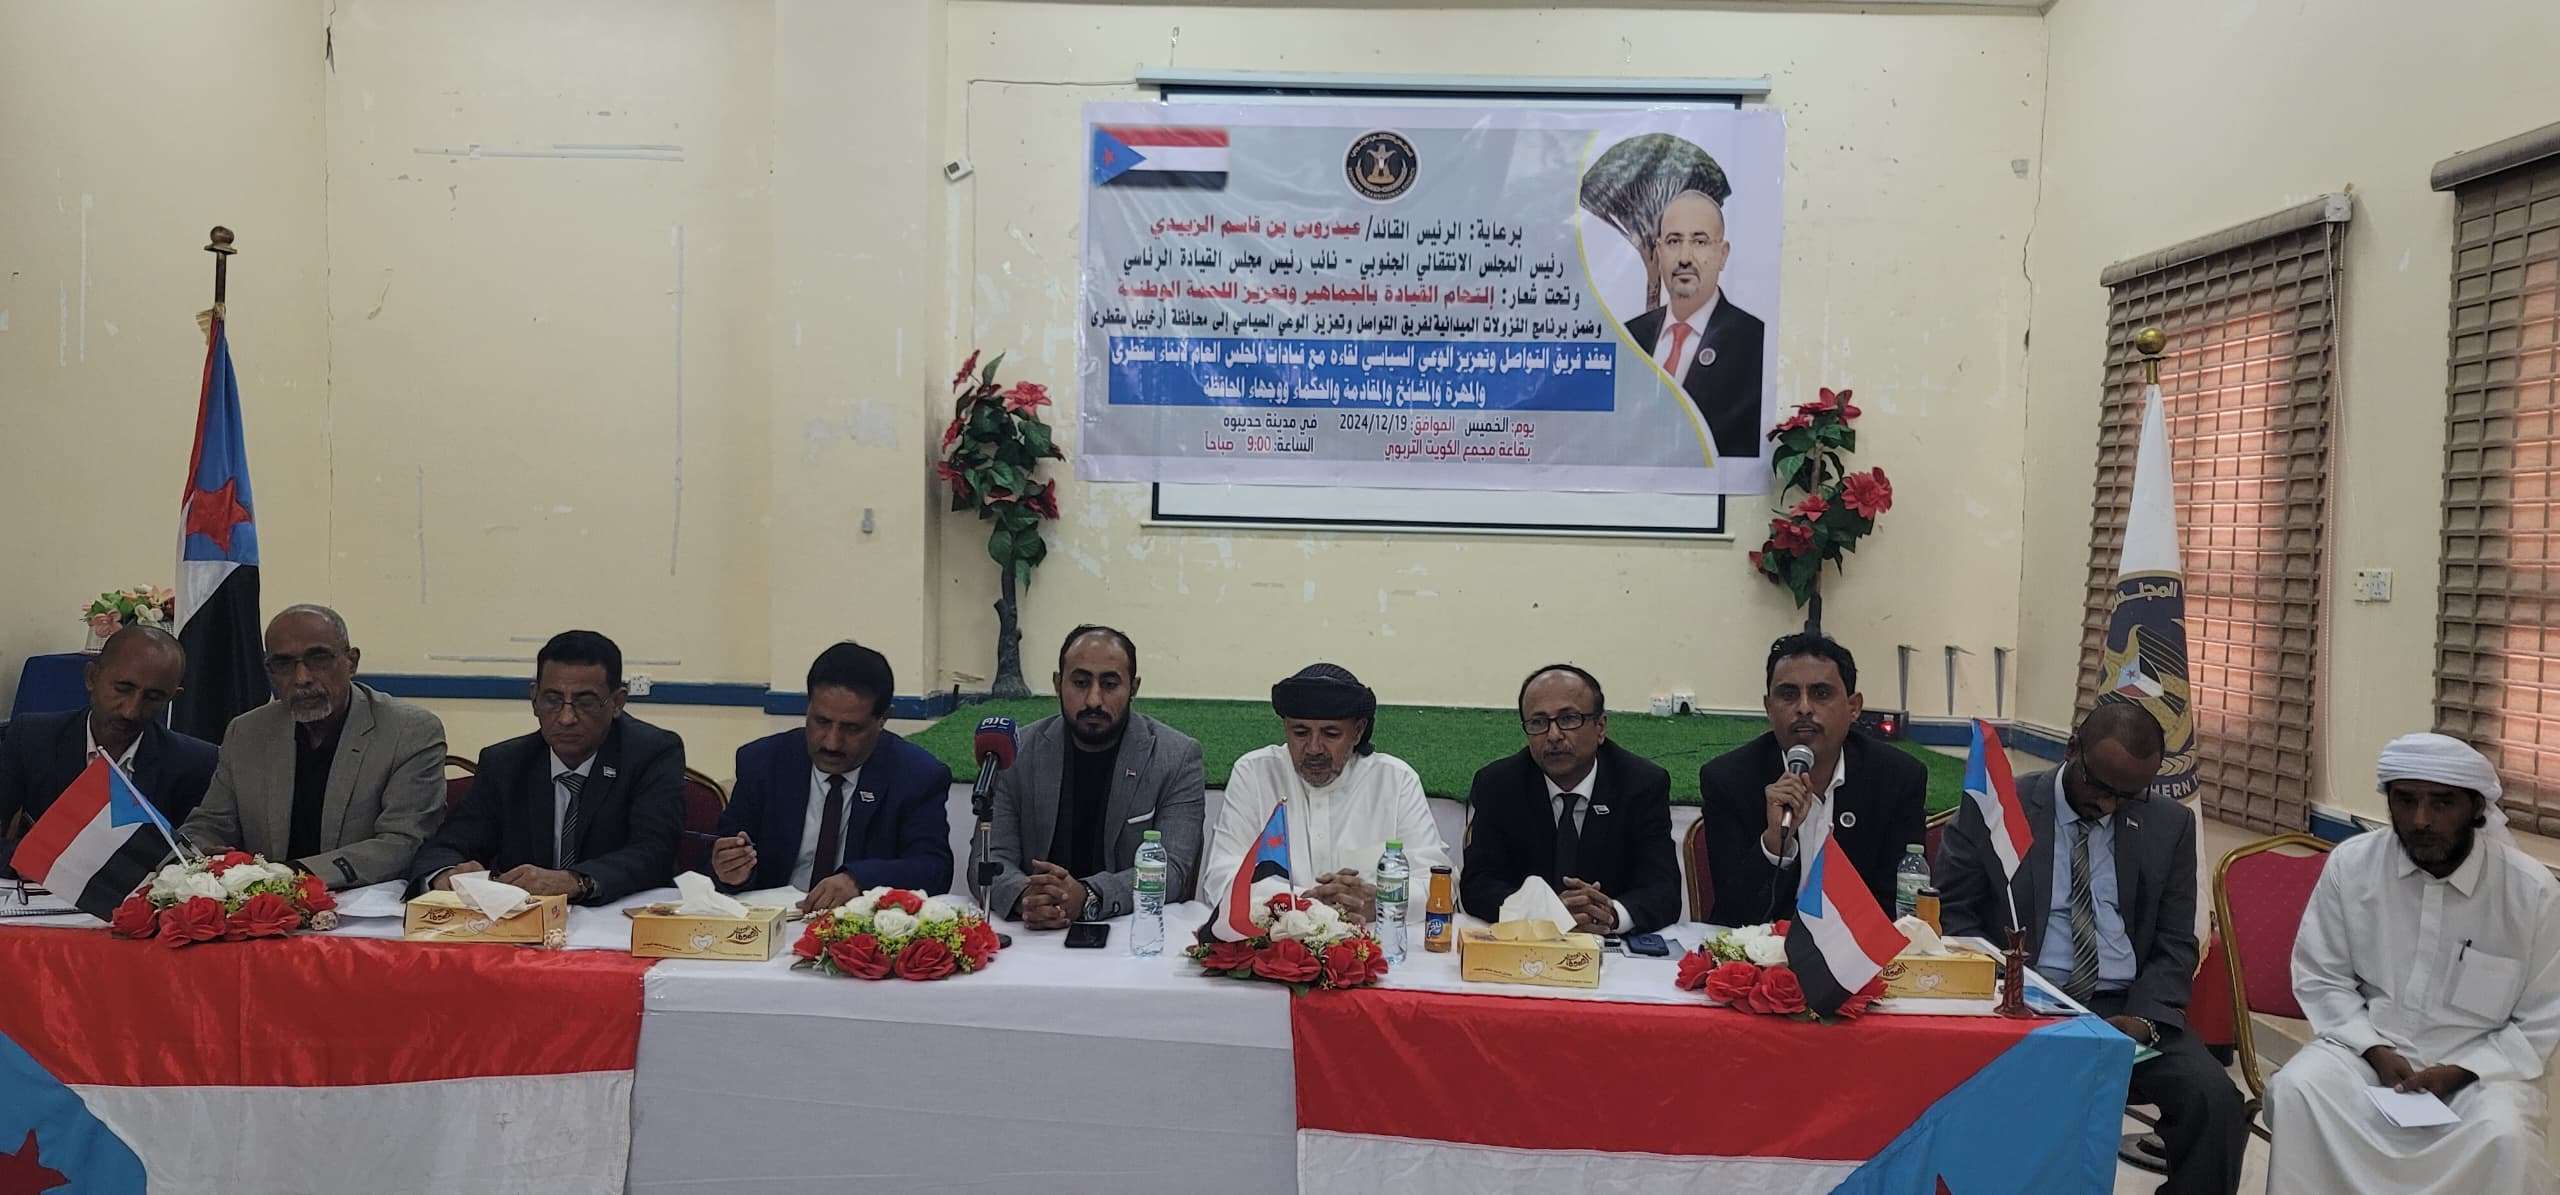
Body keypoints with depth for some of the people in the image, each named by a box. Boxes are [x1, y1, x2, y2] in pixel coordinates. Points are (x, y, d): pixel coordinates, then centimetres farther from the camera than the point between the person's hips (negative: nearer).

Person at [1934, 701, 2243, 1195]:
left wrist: (2144, 1019, -11)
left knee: (2215, 1100, -24)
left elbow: (2174, 945, 9)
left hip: (2124, 1008, 3)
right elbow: (1951, 913, 2)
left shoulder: (2170, 825, 8)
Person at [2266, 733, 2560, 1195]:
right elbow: (2320, 978, 3)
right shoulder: (2350, 864, -6)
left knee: (2504, 1138, -32)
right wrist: (2375, 1051, -13)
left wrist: (2456, 1073, -15)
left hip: (2482, 1063, -1)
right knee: (2296, 1091, -28)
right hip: (2367, 1042, 1)